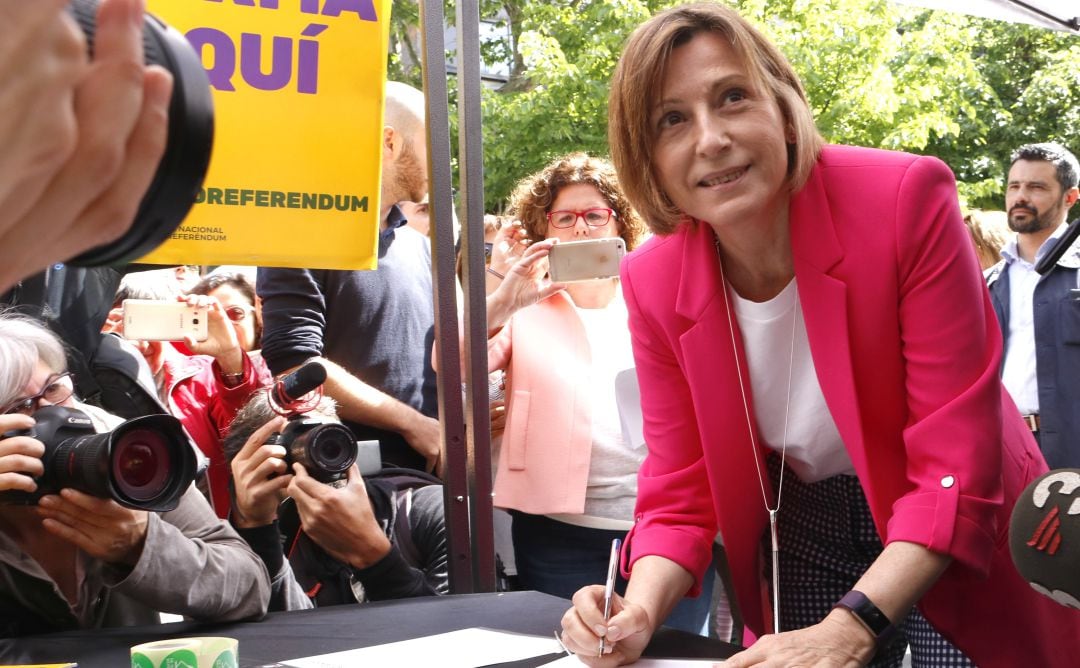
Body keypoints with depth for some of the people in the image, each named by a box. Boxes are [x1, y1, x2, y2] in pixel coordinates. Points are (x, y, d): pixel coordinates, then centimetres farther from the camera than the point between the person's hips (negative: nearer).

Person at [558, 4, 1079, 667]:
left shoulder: (906, 200, -26)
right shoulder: (654, 285, -13)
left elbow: (956, 462, -25)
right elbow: (679, 491, -7)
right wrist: (639, 614, -26)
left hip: (960, 538, -3)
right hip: (801, 535, 3)